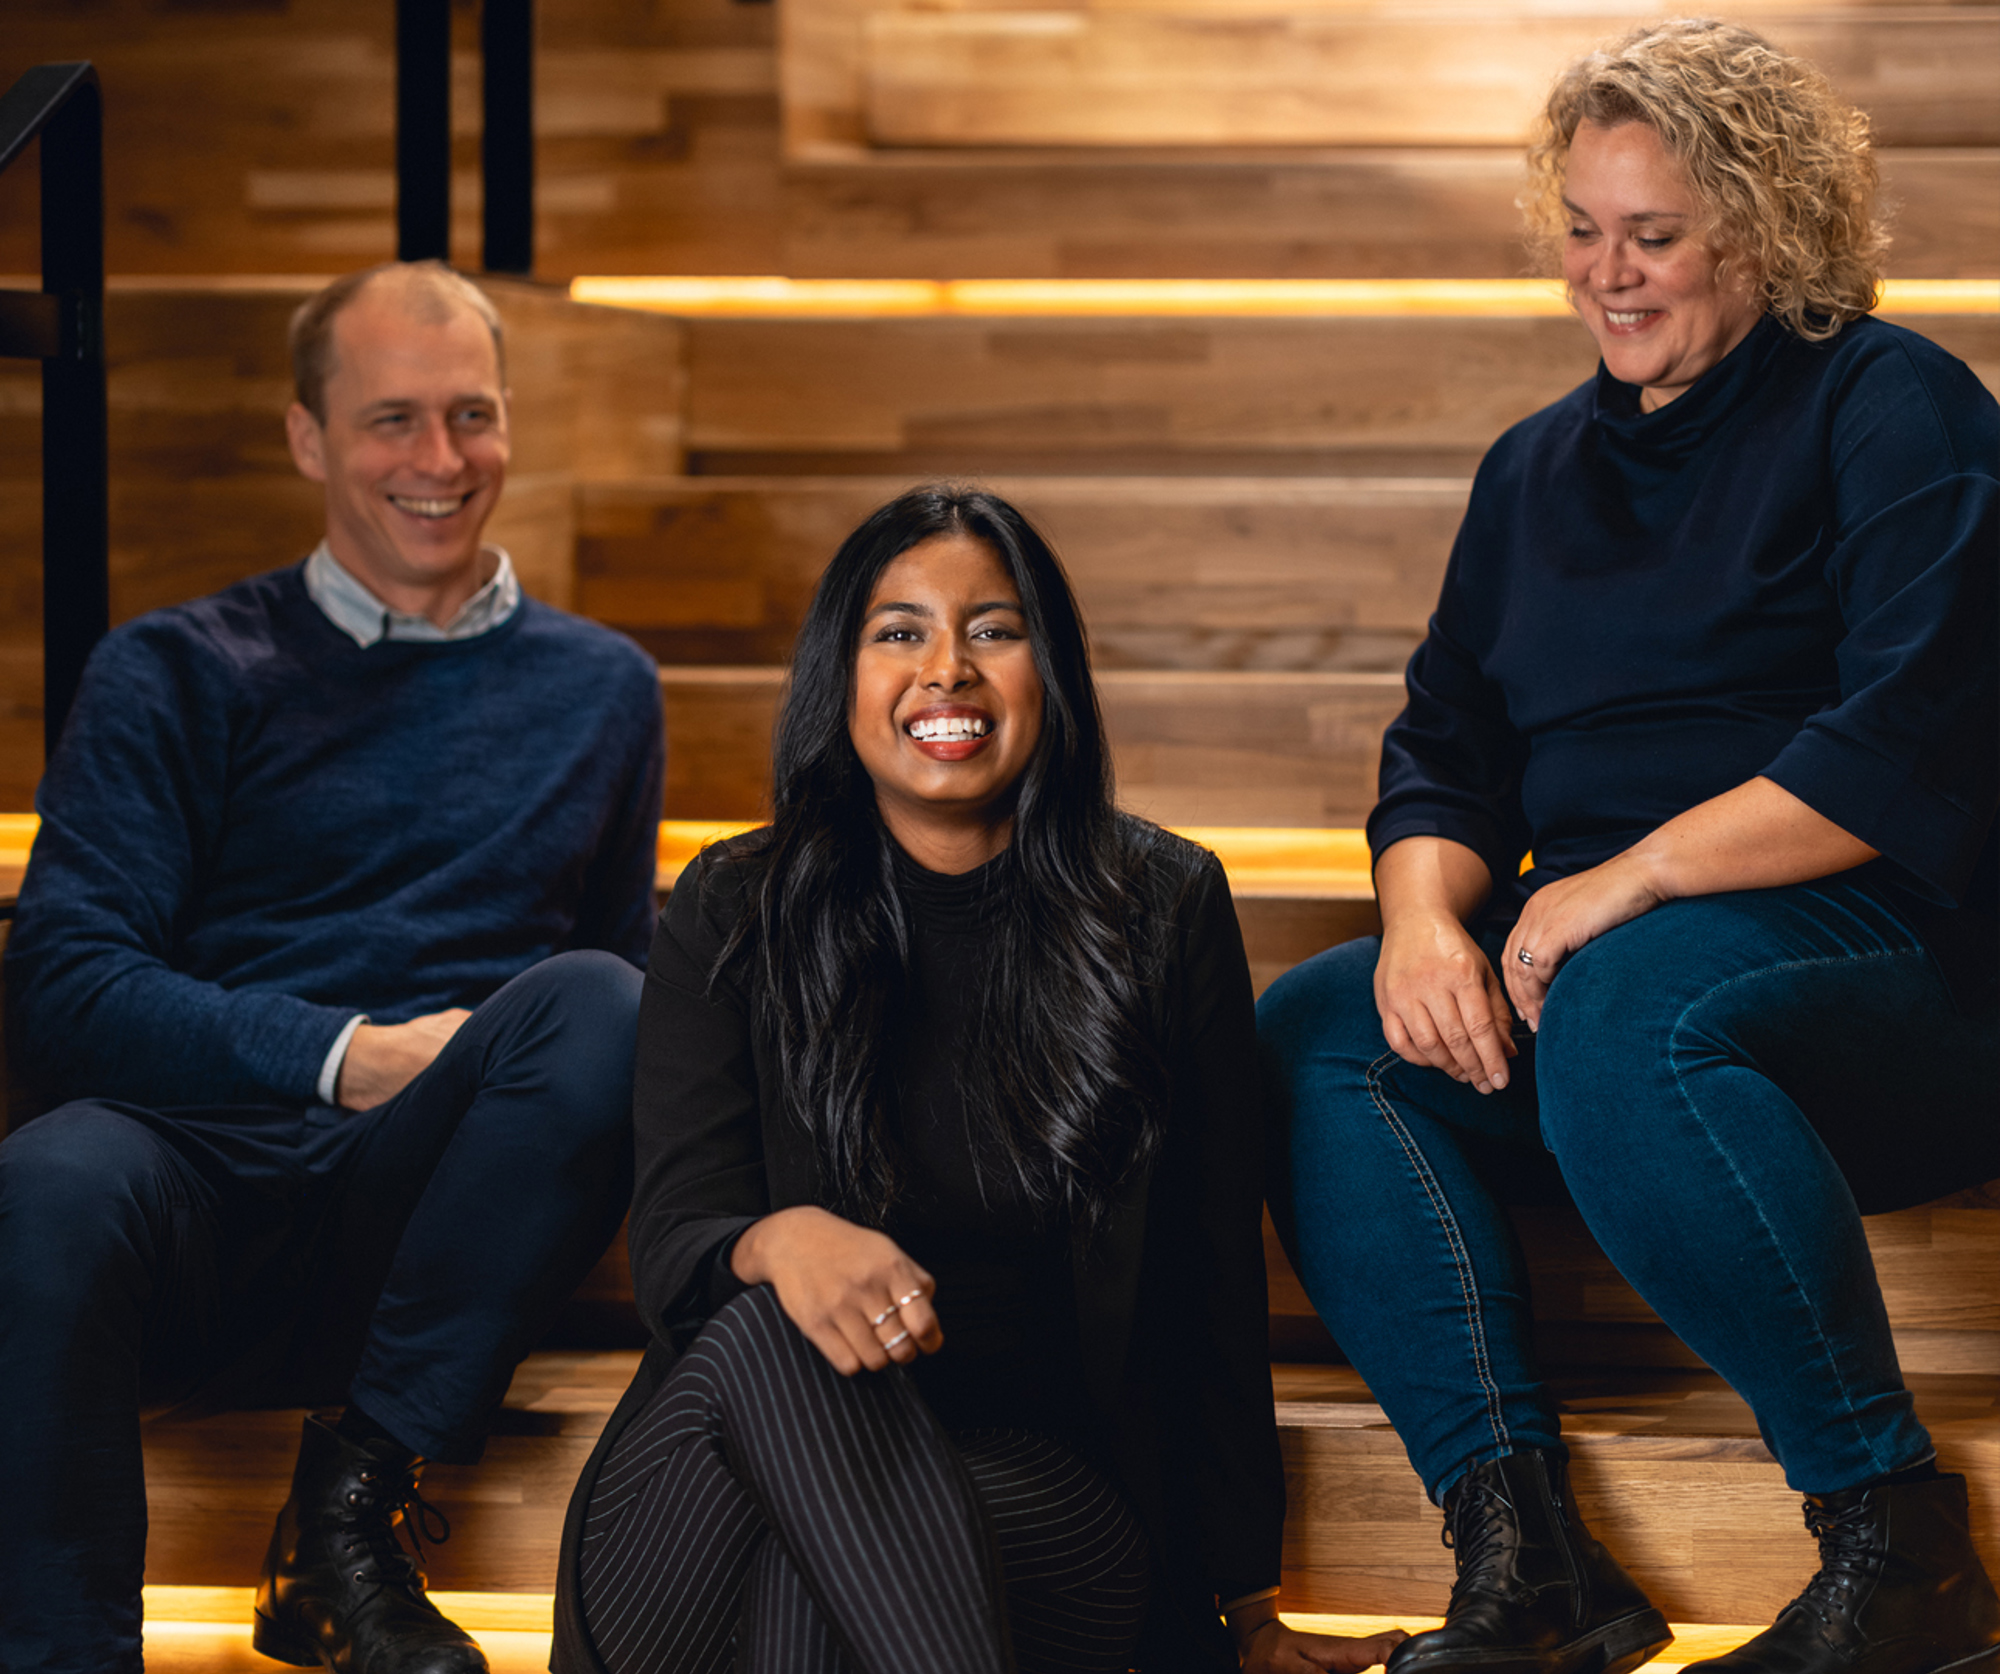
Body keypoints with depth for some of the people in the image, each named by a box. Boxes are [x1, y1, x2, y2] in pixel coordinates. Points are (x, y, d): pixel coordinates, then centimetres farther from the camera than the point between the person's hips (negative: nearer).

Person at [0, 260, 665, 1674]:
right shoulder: (175, 677, 14)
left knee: (593, 1005, -31)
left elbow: (635, 967, 24)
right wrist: (340, 1057, -13)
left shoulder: (599, 688, 22)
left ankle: (353, 1496, -22)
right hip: (210, 1169, -2)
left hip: (440, 1222, 2)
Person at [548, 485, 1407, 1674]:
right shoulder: (731, 916, 5)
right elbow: (673, 1242, -4)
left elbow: (1213, 1276, 7)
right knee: (768, 1335, -36)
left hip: (1051, 1495, -1)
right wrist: (782, 1241, -30)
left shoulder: (1165, 909, 5)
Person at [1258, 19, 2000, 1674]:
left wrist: (1630, 878, -20)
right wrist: (1427, 916, -8)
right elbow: (1447, 749, 15)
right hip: (1585, 963, 7)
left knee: (1630, 1006, -38)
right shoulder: (1541, 467, 20)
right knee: (1308, 1032, -16)